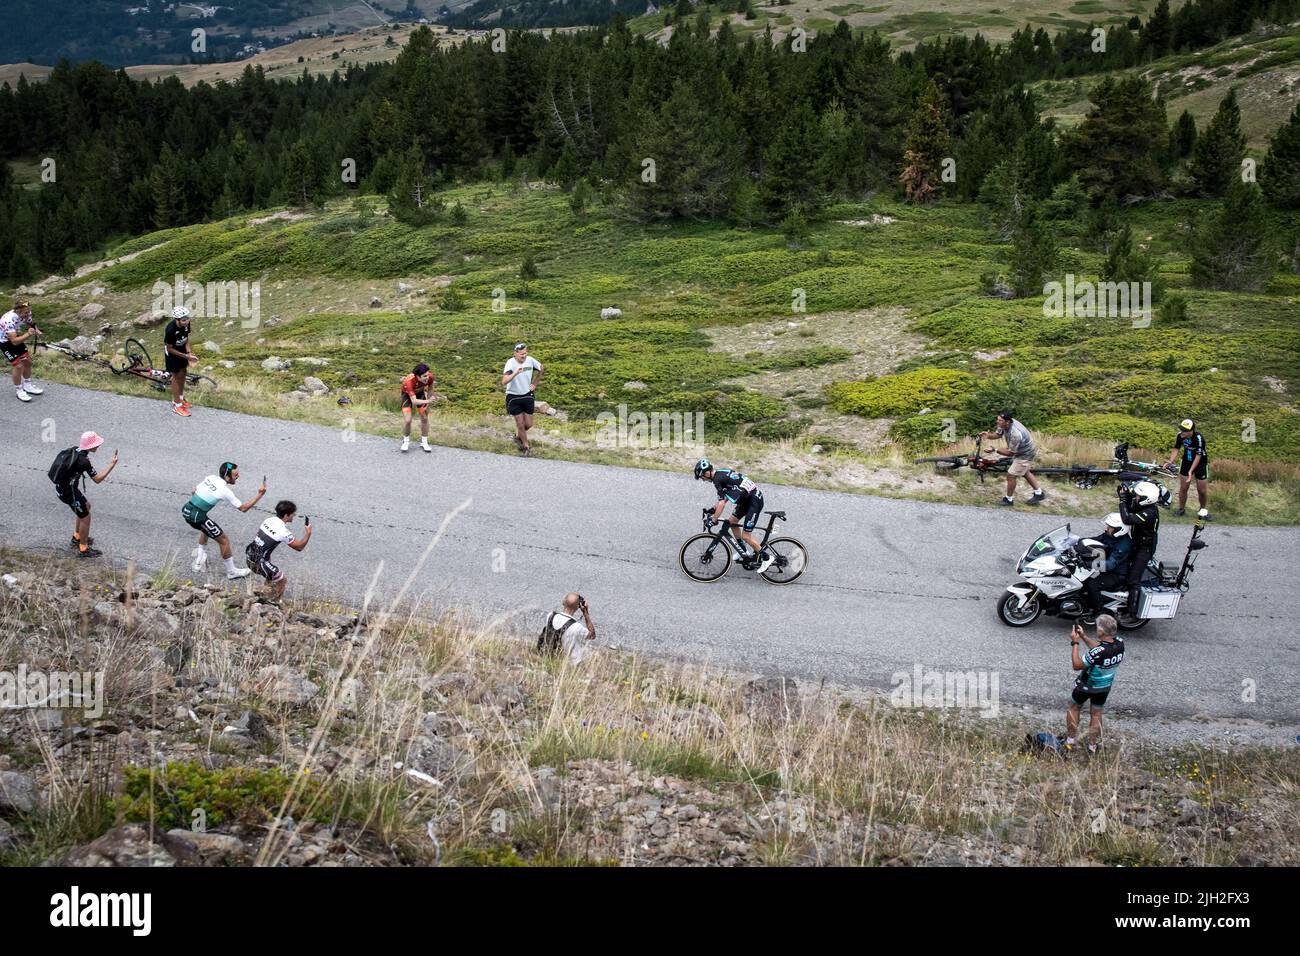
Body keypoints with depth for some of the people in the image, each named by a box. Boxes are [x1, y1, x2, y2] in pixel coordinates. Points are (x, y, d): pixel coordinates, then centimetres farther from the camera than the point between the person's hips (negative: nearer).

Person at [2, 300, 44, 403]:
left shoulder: (26, 314, -19)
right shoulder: (9, 320, -39)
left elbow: (31, 324, 4)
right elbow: (14, 341, -41)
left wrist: (36, 331, -17)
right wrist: (28, 334, -51)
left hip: (15, 337, 7)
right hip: (4, 341, -7)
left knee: (27, 361, 9)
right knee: (18, 365, -10)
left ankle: (27, 385, 28)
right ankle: (19, 391, 8)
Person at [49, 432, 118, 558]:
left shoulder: (74, 450, -2)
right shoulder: (83, 461, -28)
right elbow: (97, 479, -25)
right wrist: (112, 465, -22)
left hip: (61, 486, 9)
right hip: (68, 492, -9)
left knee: (86, 506, 28)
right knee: (85, 517, 5)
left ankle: (77, 537, 43)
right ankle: (83, 549, 17)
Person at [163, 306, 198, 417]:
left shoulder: (186, 324, -20)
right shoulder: (170, 330, -36)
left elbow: (186, 337, -2)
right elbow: (169, 348, -24)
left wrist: (189, 352, -15)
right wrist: (186, 356, -25)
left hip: (182, 350, 6)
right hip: (172, 352, -6)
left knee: (183, 373, 18)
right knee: (176, 376, 3)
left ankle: (180, 398, 39)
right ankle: (176, 405, 17)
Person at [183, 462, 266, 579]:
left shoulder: (210, 477, 3)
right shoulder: (224, 490, -16)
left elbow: (195, 490, 16)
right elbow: (243, 508, -11)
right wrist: (260, 495, -13)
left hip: (186, 509, 8)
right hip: (197, 517, -8)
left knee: (206, 529, 36)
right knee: (224, 540, 6)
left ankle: (199, 559, 36)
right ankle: (232, 572, 17)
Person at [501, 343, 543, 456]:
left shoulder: (530, 360, -11)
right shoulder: (511, 363, -23)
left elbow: (542, 370, 11)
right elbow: (504, 381, -36)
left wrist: (535, 384, 8)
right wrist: (515, 373, -49)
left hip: (527, 395, 4)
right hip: (513, 397, -4)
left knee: (528, 424, 8)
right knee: (520, 424, 2)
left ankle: (518, 436, 40)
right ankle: (525, 446, 23)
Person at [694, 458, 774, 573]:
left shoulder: (718, 479, -20)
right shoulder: (720, 473, 9)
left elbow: (722, 503, -23)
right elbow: (726, 497, 18)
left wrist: (713, 520, -15)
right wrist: (714, 509, 16)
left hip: (754, 501, -10)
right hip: (746, 499, 10)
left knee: (746, 536, -8)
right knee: (732, 521, 17)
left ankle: (767, 557, 4)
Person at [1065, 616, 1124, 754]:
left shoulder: (1098, 652, -39)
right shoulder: (1119, 643, -19)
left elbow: (1077, 665, -26)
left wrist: (1075, 643, -23)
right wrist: (1083, 636, -2)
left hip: (1087, 686, -5)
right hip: (1105, 687, 5)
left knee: (1073, 708, 22)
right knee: (1096, 715, 23)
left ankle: (1070, 742, 31)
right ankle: (1092, 747, 35)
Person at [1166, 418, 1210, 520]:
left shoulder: (1198, 438, -31)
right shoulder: (1180, 435, -18)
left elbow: (1198, 456, -30)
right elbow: (1176, 449, -10)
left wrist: (1191, 471, -36)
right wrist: (1170, 462, -26)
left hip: (1200, 463, -4)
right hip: (1186, 461, 4)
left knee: (1202, 490, 3)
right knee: (1183, 488, 4)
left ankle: (1204, 510, 25)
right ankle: (1181, 509, 20)